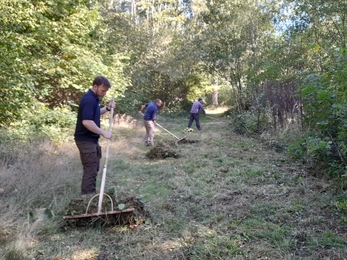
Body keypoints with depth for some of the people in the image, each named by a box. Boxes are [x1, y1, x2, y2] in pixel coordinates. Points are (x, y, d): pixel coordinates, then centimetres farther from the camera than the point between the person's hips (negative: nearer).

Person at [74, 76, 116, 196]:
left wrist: (107, 108, 9)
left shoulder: (94, 98, 10)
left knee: (94, 168, 18)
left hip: (92, 139, 10)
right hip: (85, 140, -10)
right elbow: (86, 122, -30)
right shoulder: (89, 99, -22)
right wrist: (104, 133, -24)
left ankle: (91, 193, 29)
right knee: (90, 169, -6)